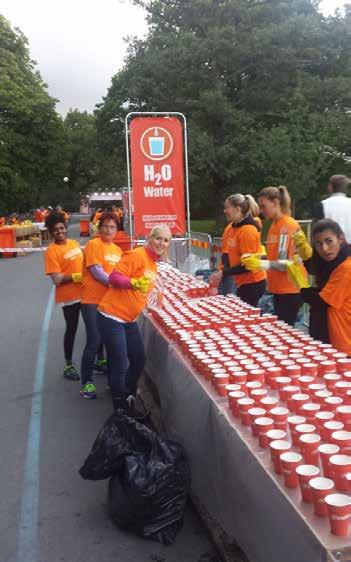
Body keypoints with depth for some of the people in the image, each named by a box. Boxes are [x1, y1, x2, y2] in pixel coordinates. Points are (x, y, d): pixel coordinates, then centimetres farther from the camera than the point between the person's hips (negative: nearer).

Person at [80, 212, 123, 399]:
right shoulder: (93, 244, -9)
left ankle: (101, 361, 47)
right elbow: (96, 272, -16)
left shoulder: (117, 249, 12)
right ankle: (86, 382, -1)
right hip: (92, 300, -7)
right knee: (94, 340, -10)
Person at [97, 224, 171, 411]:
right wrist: (134, 283, -33)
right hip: (112, 317, -9)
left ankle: (128, 398, 34)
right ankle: (121, 410, 14)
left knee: (139, 360, 15)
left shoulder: (153, 262, 13)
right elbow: (114, 277, -20)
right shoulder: (137, 254, -14)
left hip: (129, 320, 9)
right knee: (120, 365, -3)